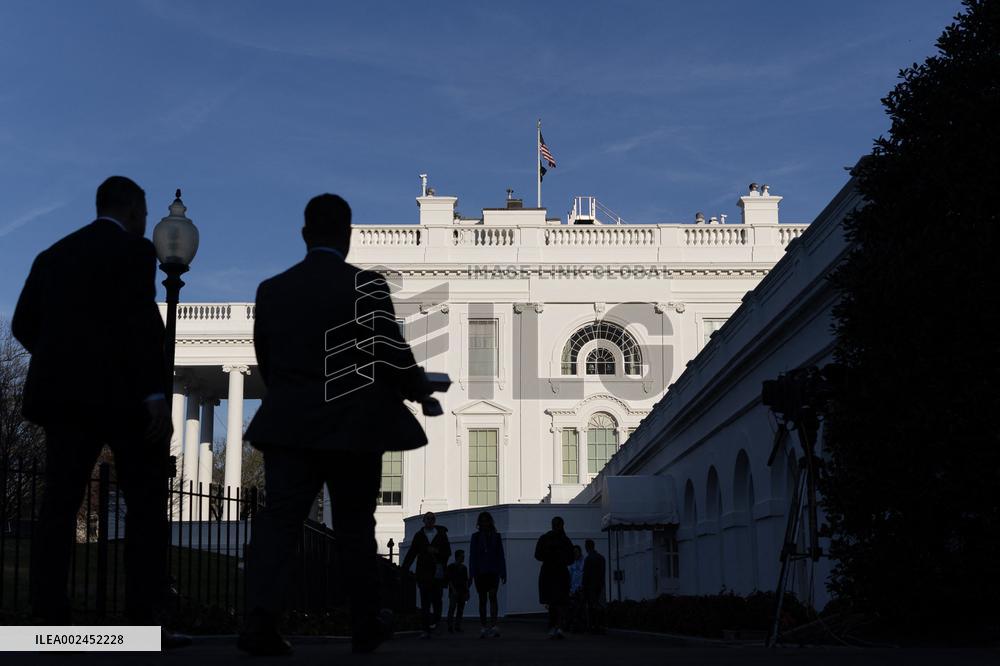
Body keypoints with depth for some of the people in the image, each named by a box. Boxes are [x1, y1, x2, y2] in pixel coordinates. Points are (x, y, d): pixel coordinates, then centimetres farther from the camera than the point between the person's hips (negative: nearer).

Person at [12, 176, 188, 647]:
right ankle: (143, 620, -6)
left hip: (61, 393, 6)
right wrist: (155, 394, -16)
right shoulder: (134, 250, -2)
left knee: (59, 502, 3)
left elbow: (23, 324, 11)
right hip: (120, 395, -6)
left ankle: (50, 617, -2)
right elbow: (142, 323, -14)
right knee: (146, 502, -1)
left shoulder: (53, 255, 16)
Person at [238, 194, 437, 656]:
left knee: (278, 518, -3)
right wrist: (421, 391, 10)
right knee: (355, 527, 9)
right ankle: (366, 626, 21)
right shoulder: (366, 286, -8)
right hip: (352, 427, -2)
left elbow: (266, 363, 10)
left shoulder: (270, 290, 6)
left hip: (288, 425, 2)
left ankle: (260, 617, -21)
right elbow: (393, 354, -9)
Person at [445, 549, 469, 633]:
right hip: (454, 591, -5)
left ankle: (458, 626, 8)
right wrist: (453, 590, -14)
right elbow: (449, 580, -6)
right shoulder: (451, 567, -1)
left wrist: (467, 591, 10)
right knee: (452, 608, -8)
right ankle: (450, 627, -6)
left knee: (460, 609, 3)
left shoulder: (464, 568, 15)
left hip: (462, 591, 5)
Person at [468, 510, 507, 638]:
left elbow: (501, 556, 7)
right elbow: (472, 556, 5)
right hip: (480, 572, 2)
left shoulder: (496, 536, 7)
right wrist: (472, 573, -3)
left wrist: (503, 573, 1)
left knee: (492, 596, -17)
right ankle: (484, 627, 10)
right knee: (482, 599, 6)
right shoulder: (475, 537, 7)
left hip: (493, 571, -1)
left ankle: (493, 625, -24)